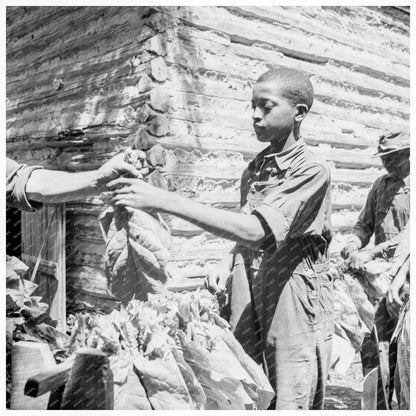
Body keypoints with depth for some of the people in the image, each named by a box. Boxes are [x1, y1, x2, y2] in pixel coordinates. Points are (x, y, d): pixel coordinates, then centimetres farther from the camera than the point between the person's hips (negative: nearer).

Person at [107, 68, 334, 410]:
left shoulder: (312, 170, -14)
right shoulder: (253, 169, 8)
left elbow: (256, 231, -28)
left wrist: (163, 200, -31)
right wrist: (227, 263, -1)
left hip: (294, 313, -6)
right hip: (248, 308, 6)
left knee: (291, 403, 5)